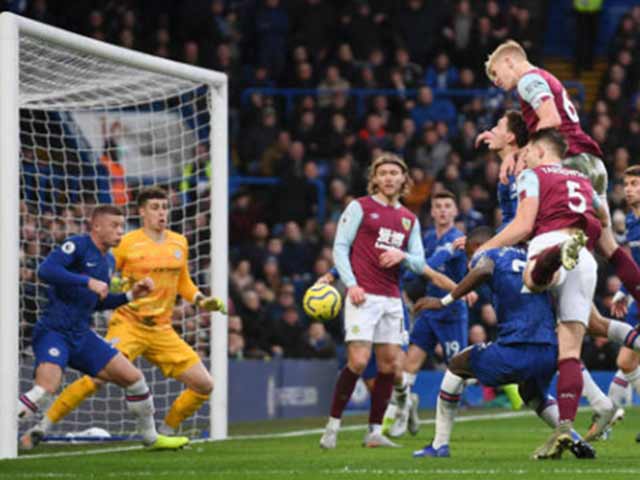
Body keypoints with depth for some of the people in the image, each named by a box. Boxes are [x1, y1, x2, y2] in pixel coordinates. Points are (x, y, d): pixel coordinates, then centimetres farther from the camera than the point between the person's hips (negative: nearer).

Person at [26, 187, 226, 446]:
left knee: (204, 385, -1)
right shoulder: (127, 243, -5)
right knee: (98, 376, -24)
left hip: (162, 331, 5)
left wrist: (203, 300, 9)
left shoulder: (179, 243, 11)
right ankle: (44, 424, -12)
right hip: (128, 325, -5)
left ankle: (164, 433, 15)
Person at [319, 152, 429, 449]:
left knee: (389, 363, 1)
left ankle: (375, 431, 8)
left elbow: (419, 264, 16)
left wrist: (402, 256, -7)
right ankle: (333, 425, -3)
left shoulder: (409, 219, 17)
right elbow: (340, 247, -1)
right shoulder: (360, 207, 3)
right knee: (358, 361, -15)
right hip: (363, 296, -5)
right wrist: (350, 283, -13)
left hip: (391, 299, 5)